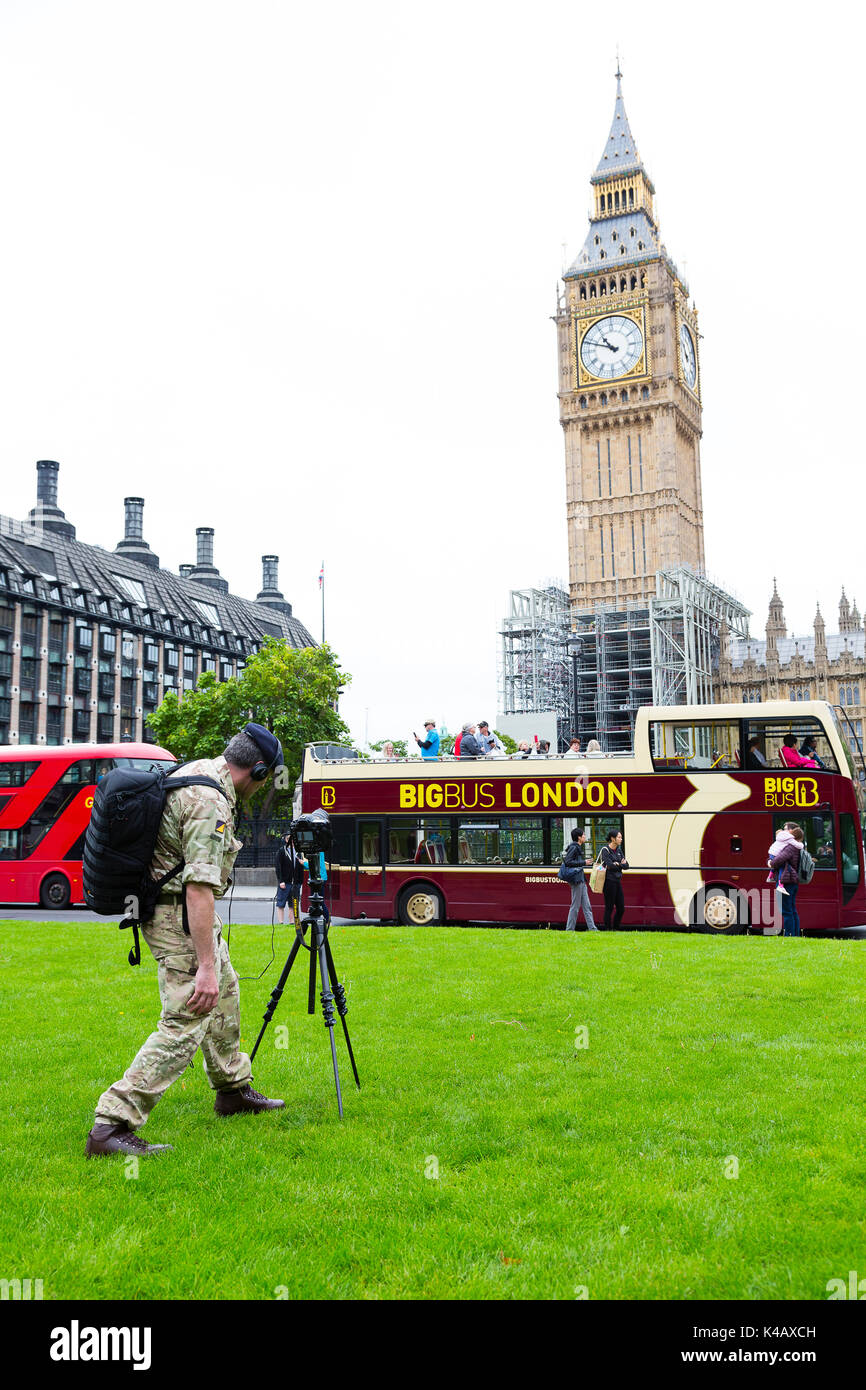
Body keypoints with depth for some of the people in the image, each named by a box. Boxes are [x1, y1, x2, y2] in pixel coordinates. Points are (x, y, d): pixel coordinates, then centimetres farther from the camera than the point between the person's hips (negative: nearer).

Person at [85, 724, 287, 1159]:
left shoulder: (198, 769, 4)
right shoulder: (210, 803, -26)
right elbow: (198, 888, -32)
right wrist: (206, 967, -32)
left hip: (164, 904, 11)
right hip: (179, 915, -11)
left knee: (224, 992, 24)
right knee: (186, 1024, -12)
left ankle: (233, 1089, 38)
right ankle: (111, 1124, -11)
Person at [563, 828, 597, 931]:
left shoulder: (578, 848, 17)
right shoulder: (573, 848, -13)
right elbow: (567, 862, -21)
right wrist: (583, 863, -18)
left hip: (581, 880, 10)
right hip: (576, 881, -10)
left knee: (587, 905, 8)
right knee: (575, 905, -4)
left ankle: (591, 927, 10)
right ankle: (570, 929, 3)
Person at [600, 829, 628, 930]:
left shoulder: (619, 850, 12)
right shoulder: (605, 850, -9)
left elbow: (626, 865, 5)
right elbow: (610, 865, -21)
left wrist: (617, 864, -14)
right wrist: (621, 864, -10)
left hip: (617, 881, 7)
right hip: (609, 881, -7)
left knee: (621, 908, 7)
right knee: (609, 908, -2)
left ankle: (615, 929, 18)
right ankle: (607, 930, 6)